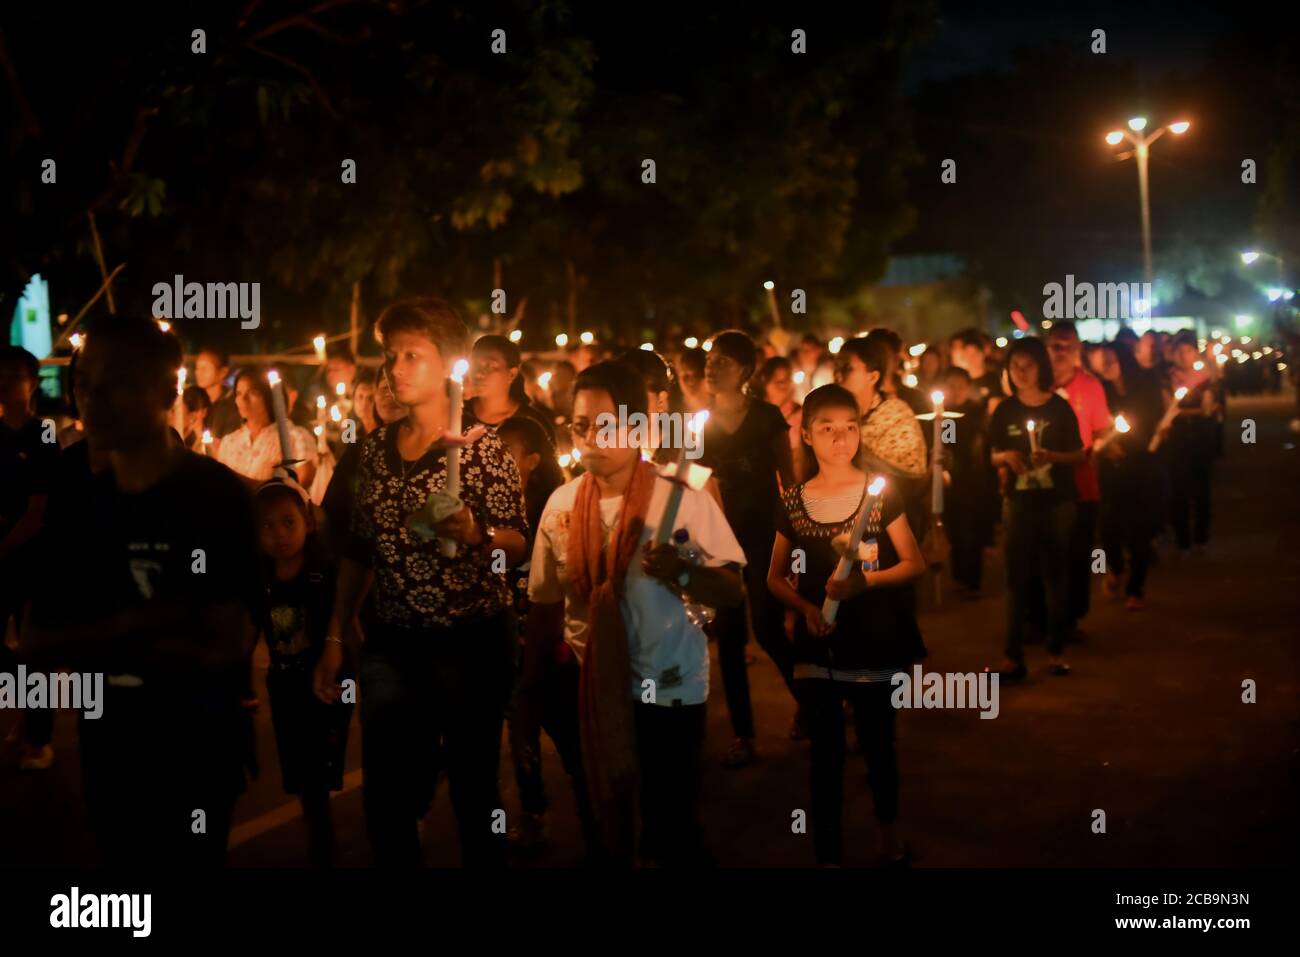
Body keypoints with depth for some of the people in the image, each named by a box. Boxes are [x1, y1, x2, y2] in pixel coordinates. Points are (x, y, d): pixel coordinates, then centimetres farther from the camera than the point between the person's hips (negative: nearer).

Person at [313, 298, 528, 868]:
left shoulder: (482, 447, -7)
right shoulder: (376, 446, 8)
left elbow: (517, 545, -10)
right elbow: (358, 549, 13)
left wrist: (475, 534, -31)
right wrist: (335, 638, 11)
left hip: (469, 640, -4)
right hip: (389, 643, 5)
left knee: (474, 795, 3)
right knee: (385, 799, 6)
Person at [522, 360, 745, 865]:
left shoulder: (683, 498, -12)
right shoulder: (561, 503, -1)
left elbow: (733, 592, -12)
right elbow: (545, 603, 6)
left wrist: (682, 574, -30)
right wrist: (531, 688, 5)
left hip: (667, 689, -3)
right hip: (588, 688, 4)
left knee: (672, 828, 3)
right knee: (602, 822, 16)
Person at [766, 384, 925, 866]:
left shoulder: (881, 492, -5)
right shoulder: (793, 503, 0)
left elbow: (915, 563, -4)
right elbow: (775, 577, 7)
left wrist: (863, 580, -20)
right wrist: (806, 606, -13)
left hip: (875, 644, -1)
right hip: (817, 646, 1)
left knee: (879, 744, 15)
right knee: (826, 754, 5)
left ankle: (890, 834, 38)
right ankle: (826, 852, 14)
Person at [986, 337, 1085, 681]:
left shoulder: (1059, 407, -3)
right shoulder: (1005, 410, 3)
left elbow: (1078, 455, -2)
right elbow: (994, 456, 8)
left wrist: (1050, 456, -20)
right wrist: (1007, 457, -14)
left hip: (1058, 502, -1)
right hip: (1020, 502, 1)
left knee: (1055, 576, 5)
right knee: (1017, 578, 0)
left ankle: (1055, 650, 14)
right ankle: (1013, 656, 0)